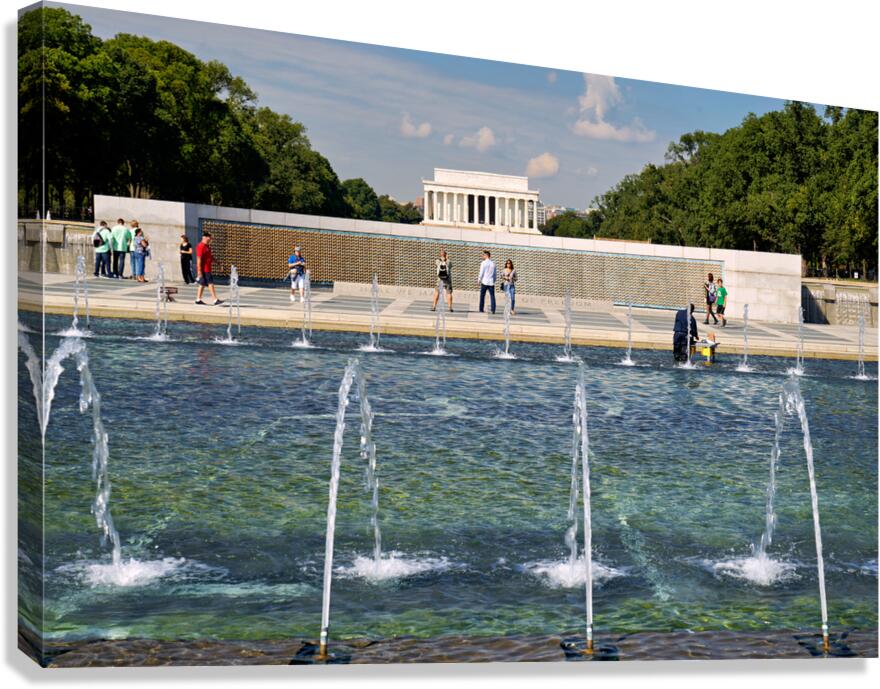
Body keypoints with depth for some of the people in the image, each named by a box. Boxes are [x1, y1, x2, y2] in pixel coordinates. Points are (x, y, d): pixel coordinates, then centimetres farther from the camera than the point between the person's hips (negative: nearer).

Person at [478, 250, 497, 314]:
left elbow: (481, 273, -6)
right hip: (491, 282, 3)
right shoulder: (493, 263, 9)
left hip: (484, 282, -3)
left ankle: (481, 310, 4)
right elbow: (496, 273, 13)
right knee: (492, 296, 2)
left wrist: (479, 280, 6)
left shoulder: (484, 263, -5)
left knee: (482, 296, 4)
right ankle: (493, 310, -6)